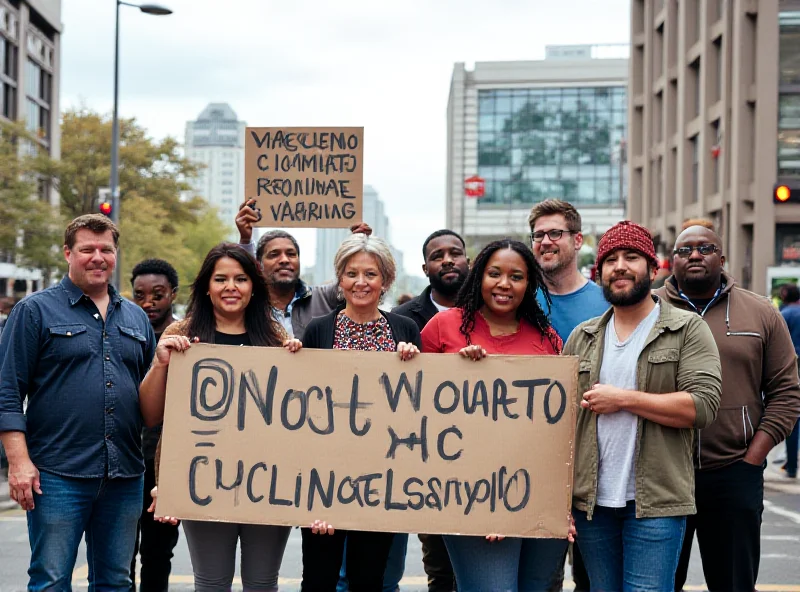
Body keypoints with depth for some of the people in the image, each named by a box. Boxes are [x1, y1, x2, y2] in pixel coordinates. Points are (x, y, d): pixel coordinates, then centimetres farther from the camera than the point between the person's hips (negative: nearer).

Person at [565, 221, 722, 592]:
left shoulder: (687, 329, 0)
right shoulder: (582, 338, 13)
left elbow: (703, 405, -13)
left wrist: (622, 399, -12)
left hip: (656, 504, -4)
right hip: (591, 502, 4)